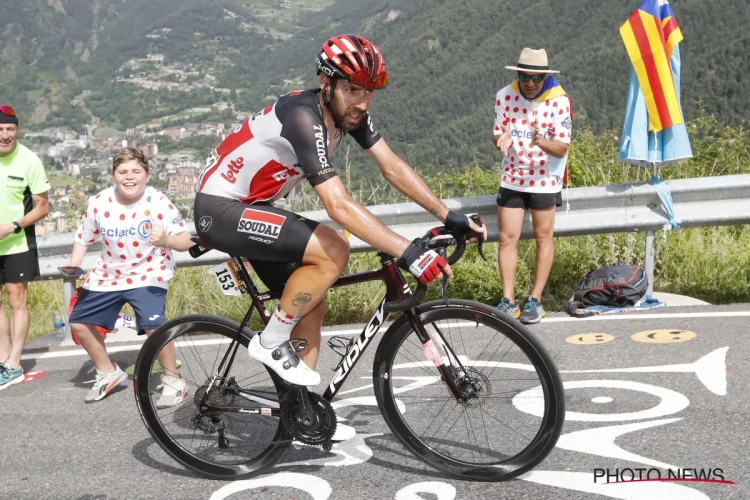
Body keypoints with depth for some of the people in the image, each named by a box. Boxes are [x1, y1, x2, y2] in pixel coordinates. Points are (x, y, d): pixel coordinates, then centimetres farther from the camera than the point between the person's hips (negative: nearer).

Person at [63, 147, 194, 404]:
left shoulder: (158, 203, -20)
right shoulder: (99, 203, -9)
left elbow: (186, 240, -23)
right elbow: (83, 237, 6)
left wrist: (167, 241, -45)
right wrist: (74, 264, -11)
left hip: (148, 275, -5)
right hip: (108, 276, 5)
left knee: (154, 327, -25)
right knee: (79, 323, 9)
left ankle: (173, 380, 0)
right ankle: (108, 373, 31)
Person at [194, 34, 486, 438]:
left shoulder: (349, 112, -5)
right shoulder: (304, 117, -31)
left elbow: (393, 167, -2)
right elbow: (339, 206, -39)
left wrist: (448, 216, -8)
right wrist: (408, 254, -42)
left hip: (251, 207, 9)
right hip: (219, 209, -9)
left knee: (312, 304, 8)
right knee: (333, 251, -25)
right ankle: (271, 342, -8)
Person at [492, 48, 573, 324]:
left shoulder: (559, 101, -14)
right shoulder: (505, 96, -6)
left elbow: (561, 148, -15)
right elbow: (497, 133, 0)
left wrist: (543, 143, -38)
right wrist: (502, 139, -25)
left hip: (544, 179, -2)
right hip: (512, 178, 2)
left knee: (543, 238, 4)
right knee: (507, 238, 0)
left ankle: (535, 300, 13)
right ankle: (508, 300, 7)